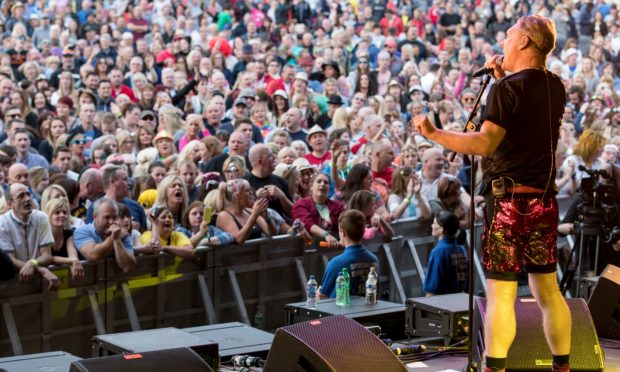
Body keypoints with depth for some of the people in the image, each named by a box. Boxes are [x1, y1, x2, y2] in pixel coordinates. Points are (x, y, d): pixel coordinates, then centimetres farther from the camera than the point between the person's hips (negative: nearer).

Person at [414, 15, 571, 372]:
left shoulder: (508, 88, -12)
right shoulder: (555, 87, 9)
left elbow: (485, 143, -22)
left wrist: (433, 133, -19)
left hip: (509, 198, -7)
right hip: (545, 199, 7)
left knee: (500, 293, -6)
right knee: (548, 289, 14)